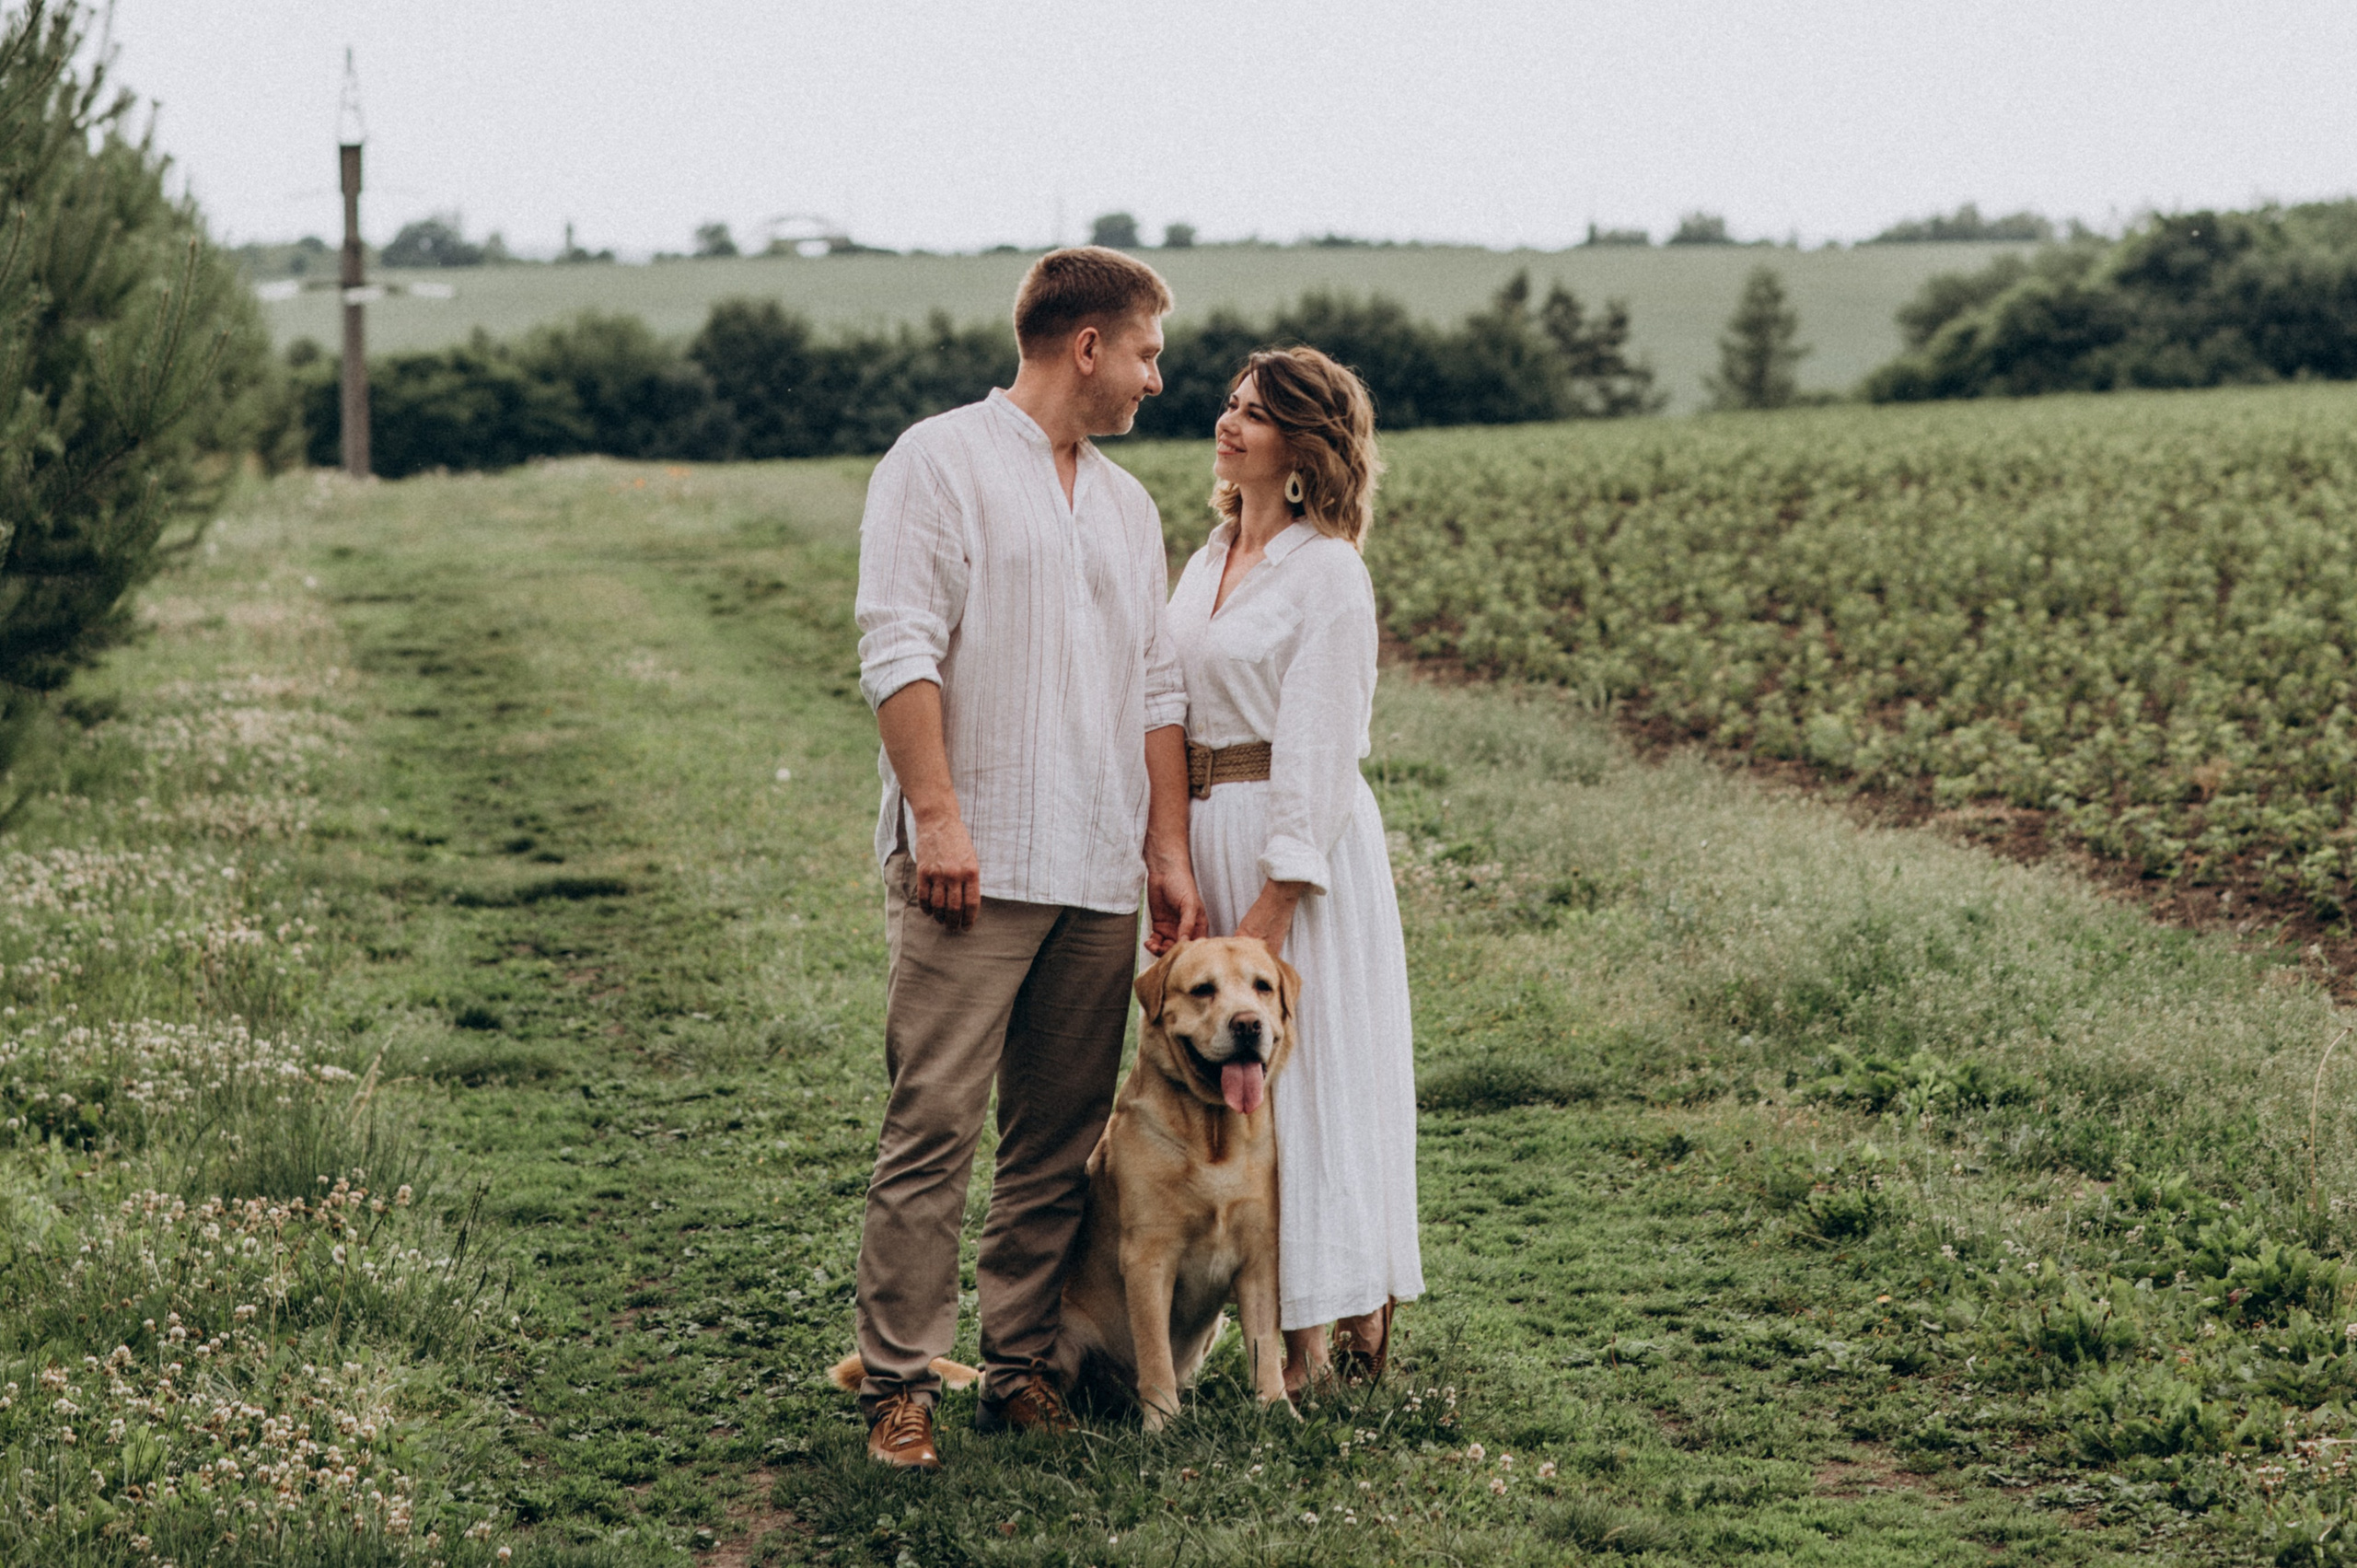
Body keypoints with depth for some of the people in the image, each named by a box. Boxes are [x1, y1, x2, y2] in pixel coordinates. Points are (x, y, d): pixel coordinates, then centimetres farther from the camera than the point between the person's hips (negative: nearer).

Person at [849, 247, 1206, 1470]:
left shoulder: (1126, 505, 21)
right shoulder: (941, 462, 0)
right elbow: (898, 650, -9)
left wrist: (1168, 851, 13)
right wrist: (938, 814, -17)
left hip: (1100, 876, 7)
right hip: (975, 865, -6)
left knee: (1059, 1139, 6)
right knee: (935, 1126, -8)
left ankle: (1021, 1368, 12)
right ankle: (898, 1383, -4)